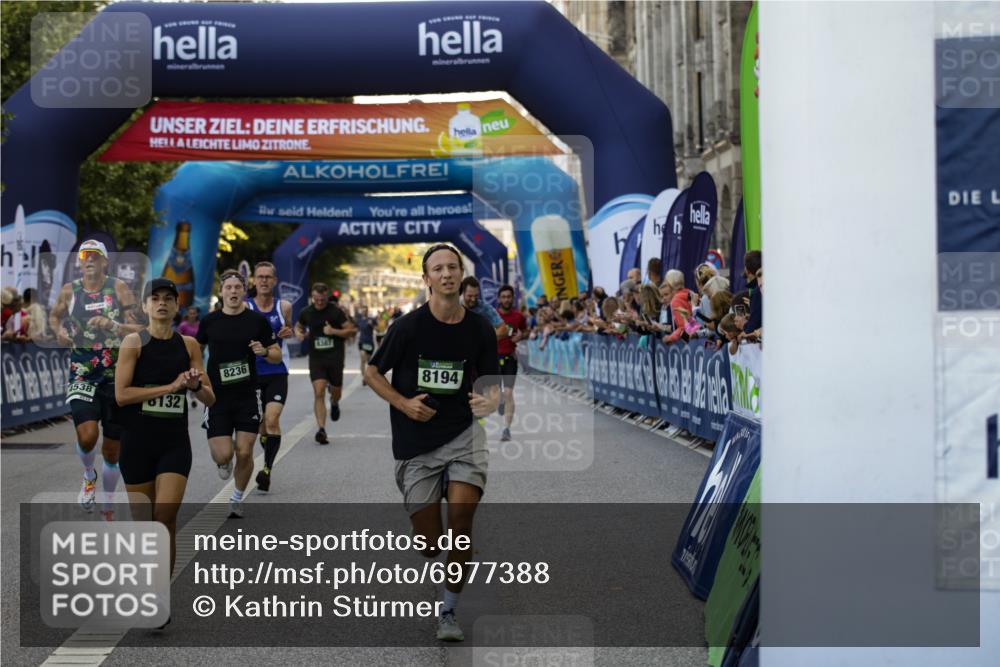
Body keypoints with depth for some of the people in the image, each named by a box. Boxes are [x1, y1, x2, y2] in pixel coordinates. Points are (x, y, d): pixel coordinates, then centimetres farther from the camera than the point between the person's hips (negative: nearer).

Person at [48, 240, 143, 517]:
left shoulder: (119, 288, -4)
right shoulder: (69, 290, 2)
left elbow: (139, 329, -9)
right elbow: (54, 316, 21)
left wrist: (112, 325, -26)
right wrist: (59, 331, -1)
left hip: (116, 376, 0)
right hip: (82, 376, 0)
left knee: (112, 448, 8)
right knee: (87, 436, -22)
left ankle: (107, 505, 30)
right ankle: (89, 475, 13)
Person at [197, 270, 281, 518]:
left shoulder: (257, 321, -1)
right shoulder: (209, 321, 1)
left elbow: (277, 356, 5)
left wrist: (264, 351, -15)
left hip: (247, 395, 0)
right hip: (217, 395, 0)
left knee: (244, 453, -2)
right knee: (223, 455, -9)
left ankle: (237, 498, 22)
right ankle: (224, 462, 30)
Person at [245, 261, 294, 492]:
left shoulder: (284, 307, 3)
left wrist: (288, 333, -2)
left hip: (277, 372, 0)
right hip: (251, 372, 0)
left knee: (272, 420, -15)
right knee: (260, 423, 10)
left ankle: (267, 468, -8)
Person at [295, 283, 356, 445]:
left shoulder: (336, 311, -4)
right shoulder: (306, 312, 4)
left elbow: (351, 330, -2)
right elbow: (298, 326, 23)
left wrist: (334, 331, -18)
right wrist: (298, 332, -1)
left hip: (335, 357, -1)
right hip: (316, 358, 1)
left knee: (336, 391, 12)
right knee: (319, 393, -13)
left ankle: (334, 404, 51)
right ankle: (321, 429, -17)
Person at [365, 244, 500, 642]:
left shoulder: (480, 331, -1)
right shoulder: (409, 327, -8)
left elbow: (490, 385, 6)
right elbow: (371, 373, 2)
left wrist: (489, 401, -17)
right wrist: (404, 403, -12)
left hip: (463, 434, 1)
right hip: (415, 444, -1)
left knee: (461, 521, -17)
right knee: (430, 545, 1)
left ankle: (449, 612, 4)